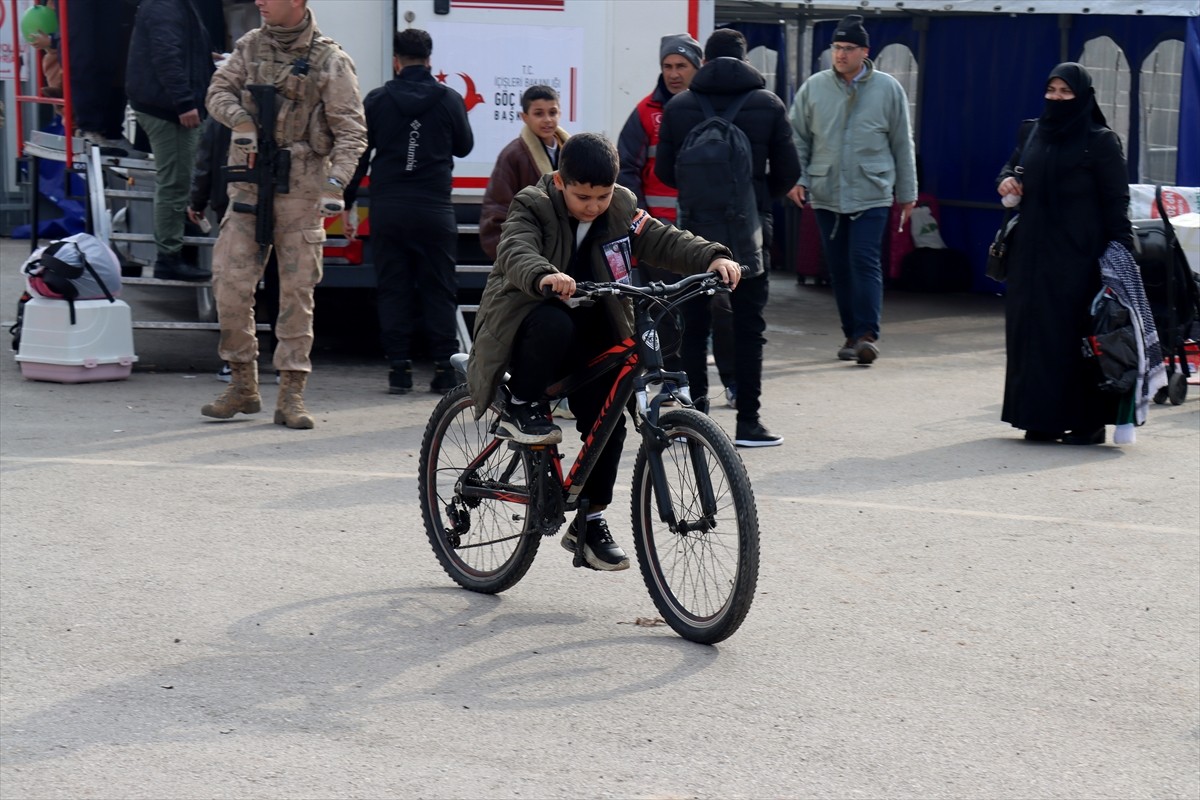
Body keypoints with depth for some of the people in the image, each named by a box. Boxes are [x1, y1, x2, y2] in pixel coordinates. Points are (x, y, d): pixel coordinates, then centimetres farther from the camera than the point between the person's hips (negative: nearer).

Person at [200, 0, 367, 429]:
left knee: (296, 290, 0)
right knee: (230, 282, -3)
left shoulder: (330, 62, -4)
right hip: (249, 183, 4)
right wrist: (241, 119, -10)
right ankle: (243, 386, 10)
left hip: (300, 189, -4)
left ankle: (291, 394, 5)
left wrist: (336, 182, -20)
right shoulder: (250, 46, 9)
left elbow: (351, 129, -7)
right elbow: (219, 90, 12)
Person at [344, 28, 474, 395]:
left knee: (393, 289, 6)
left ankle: (400, 367, 3)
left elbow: (358, 155, 2)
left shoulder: (377, 101, 0)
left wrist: (346, 204, 9)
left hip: (387, 209, 0)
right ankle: (445, 369, 3)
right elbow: (464, 145, 13)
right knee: (439, 290, 5)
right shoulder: (449, 99, -1)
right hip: (434, 210, 0)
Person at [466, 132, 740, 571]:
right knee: (554, 323, -39)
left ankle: (590, 521, 7)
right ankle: (520, 409, -16)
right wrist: (543, 277, -55)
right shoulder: (533, 208, -14)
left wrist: (712, 257, -27)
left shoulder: (621, 210, 0)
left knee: (608, 419, -9)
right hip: (525, 320, -4)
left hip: (590, 335, 4)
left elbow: (663, 241, -7)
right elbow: (516, 253, -32)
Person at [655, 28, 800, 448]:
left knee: (694, 327, 9)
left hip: (695, 230, 1)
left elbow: (665, 171, 4)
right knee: (748, 328, 3)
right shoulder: (768, 105, -1)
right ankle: (748, 422, 1)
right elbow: (788, 172, 0)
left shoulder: (678, 106, 0)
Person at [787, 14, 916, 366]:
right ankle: (851, 334, 17)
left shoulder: (888, 89, 0)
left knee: (865, 261, -13)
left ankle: (867, 334, -11)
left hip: (871, 194, -3)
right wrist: (797, 178, -3)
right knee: (838, 267, 7)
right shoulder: (814, 87, 3)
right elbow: (798, 137, 9)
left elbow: (902, 143, 6)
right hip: (826, 195, 3)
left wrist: (907, 192, 8)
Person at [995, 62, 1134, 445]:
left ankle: (1087, 421, 1)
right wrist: (1006, 180, 2)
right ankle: (1041, 418, 10)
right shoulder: (1031, 132, 12)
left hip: (1078, 255, -6)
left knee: (1076, 333, -5)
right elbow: (1012, 167, 26)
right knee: (1032, 331, 4)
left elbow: (1116, 200, -7)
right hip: (1033, 252, 6)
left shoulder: (1100, 142, -5)